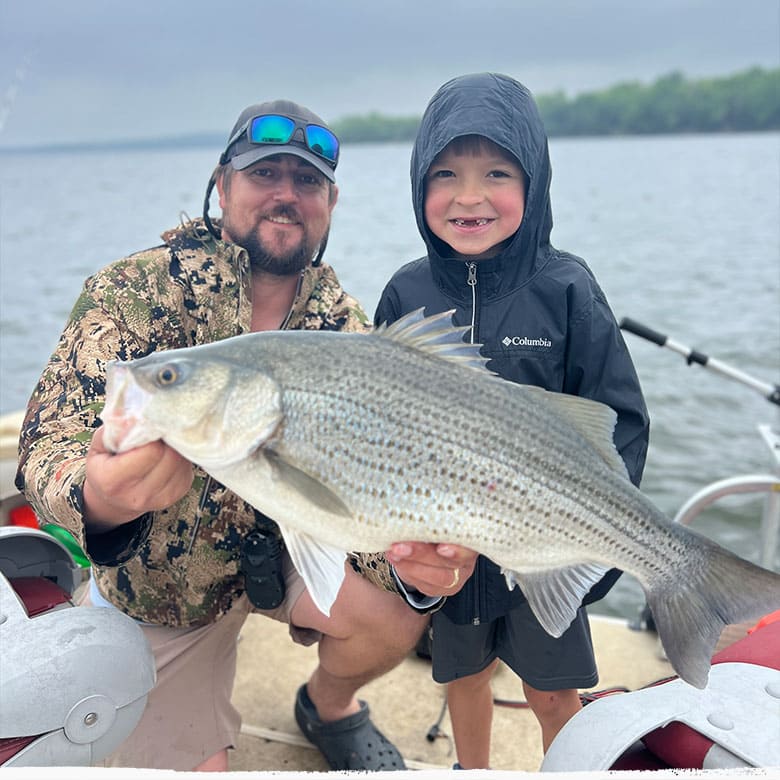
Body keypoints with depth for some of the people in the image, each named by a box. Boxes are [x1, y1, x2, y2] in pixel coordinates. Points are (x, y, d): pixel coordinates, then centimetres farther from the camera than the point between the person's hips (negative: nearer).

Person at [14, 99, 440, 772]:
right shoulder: (135, 290, -20)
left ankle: (329, 708, 16)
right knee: (192, 767, -2)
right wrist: (99, 499, -49)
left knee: (397, 614, -20)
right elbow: (48, 445, -24)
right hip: (159, 577, -2)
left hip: (286, 540, 2)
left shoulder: (344, 326, -11)